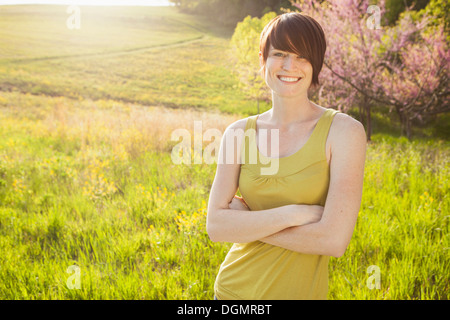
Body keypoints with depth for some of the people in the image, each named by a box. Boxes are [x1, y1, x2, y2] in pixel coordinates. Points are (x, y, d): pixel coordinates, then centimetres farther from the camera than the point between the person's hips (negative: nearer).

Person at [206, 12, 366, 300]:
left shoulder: (344, 131, -13)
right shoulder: (239, 133, -3)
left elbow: (335, 240, -20)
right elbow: (216, 226, -9)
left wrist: (245, 223, -13)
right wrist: (291, 214, -20)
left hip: (299, 290, -2)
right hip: (233, 287, 3)